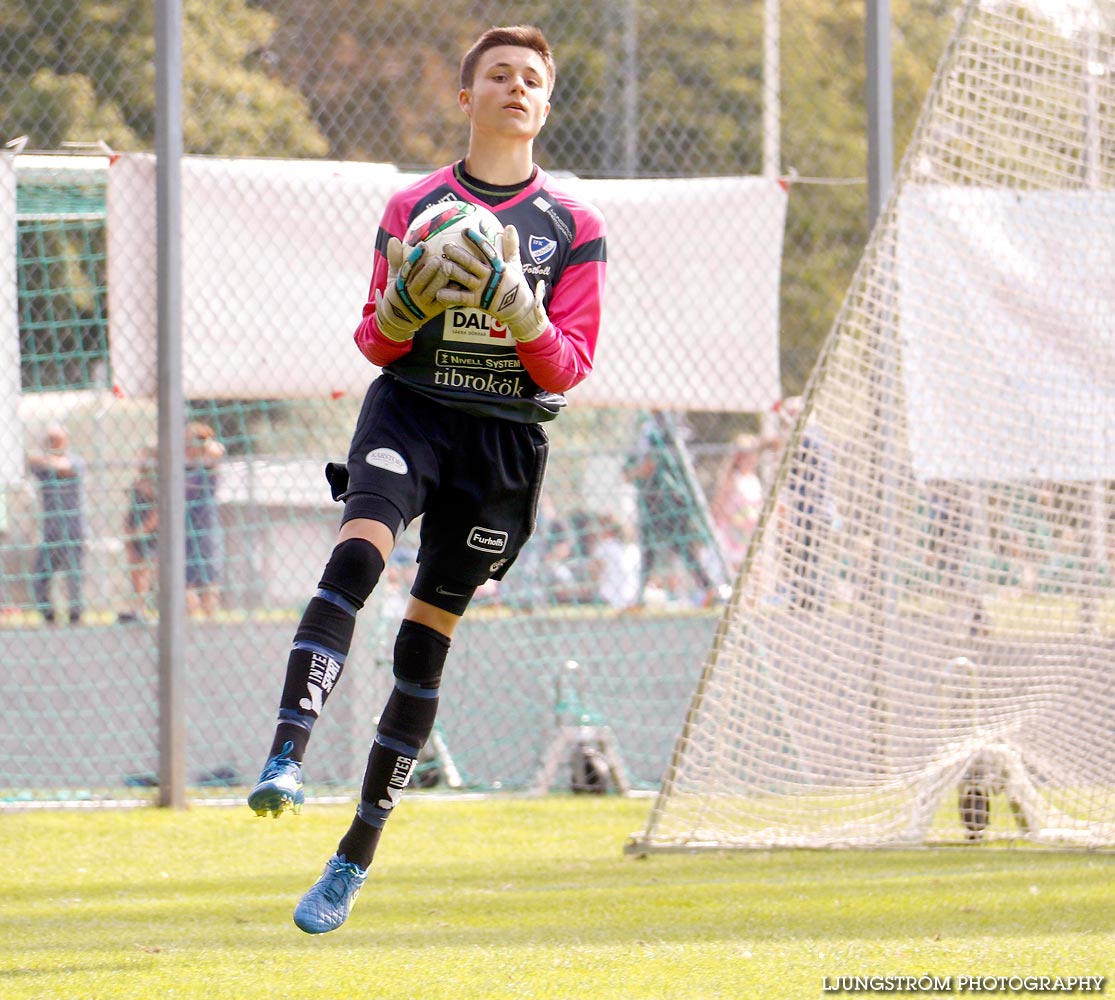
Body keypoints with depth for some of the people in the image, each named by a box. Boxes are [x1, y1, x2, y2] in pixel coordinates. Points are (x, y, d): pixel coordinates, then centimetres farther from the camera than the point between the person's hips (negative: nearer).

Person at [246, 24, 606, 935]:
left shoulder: (573, 226, 6)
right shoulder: (414, 209, 7)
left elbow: (571, 365, 1)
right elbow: (376, 343, 9)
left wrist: (519, 313, -18)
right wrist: (403, 304, -14)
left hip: (507, 439, 1)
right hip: (409, 413, -1)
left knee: (427, 638, 3)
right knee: (356, 554, -30)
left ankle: (356, 858, 11)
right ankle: (287, 762, -44)